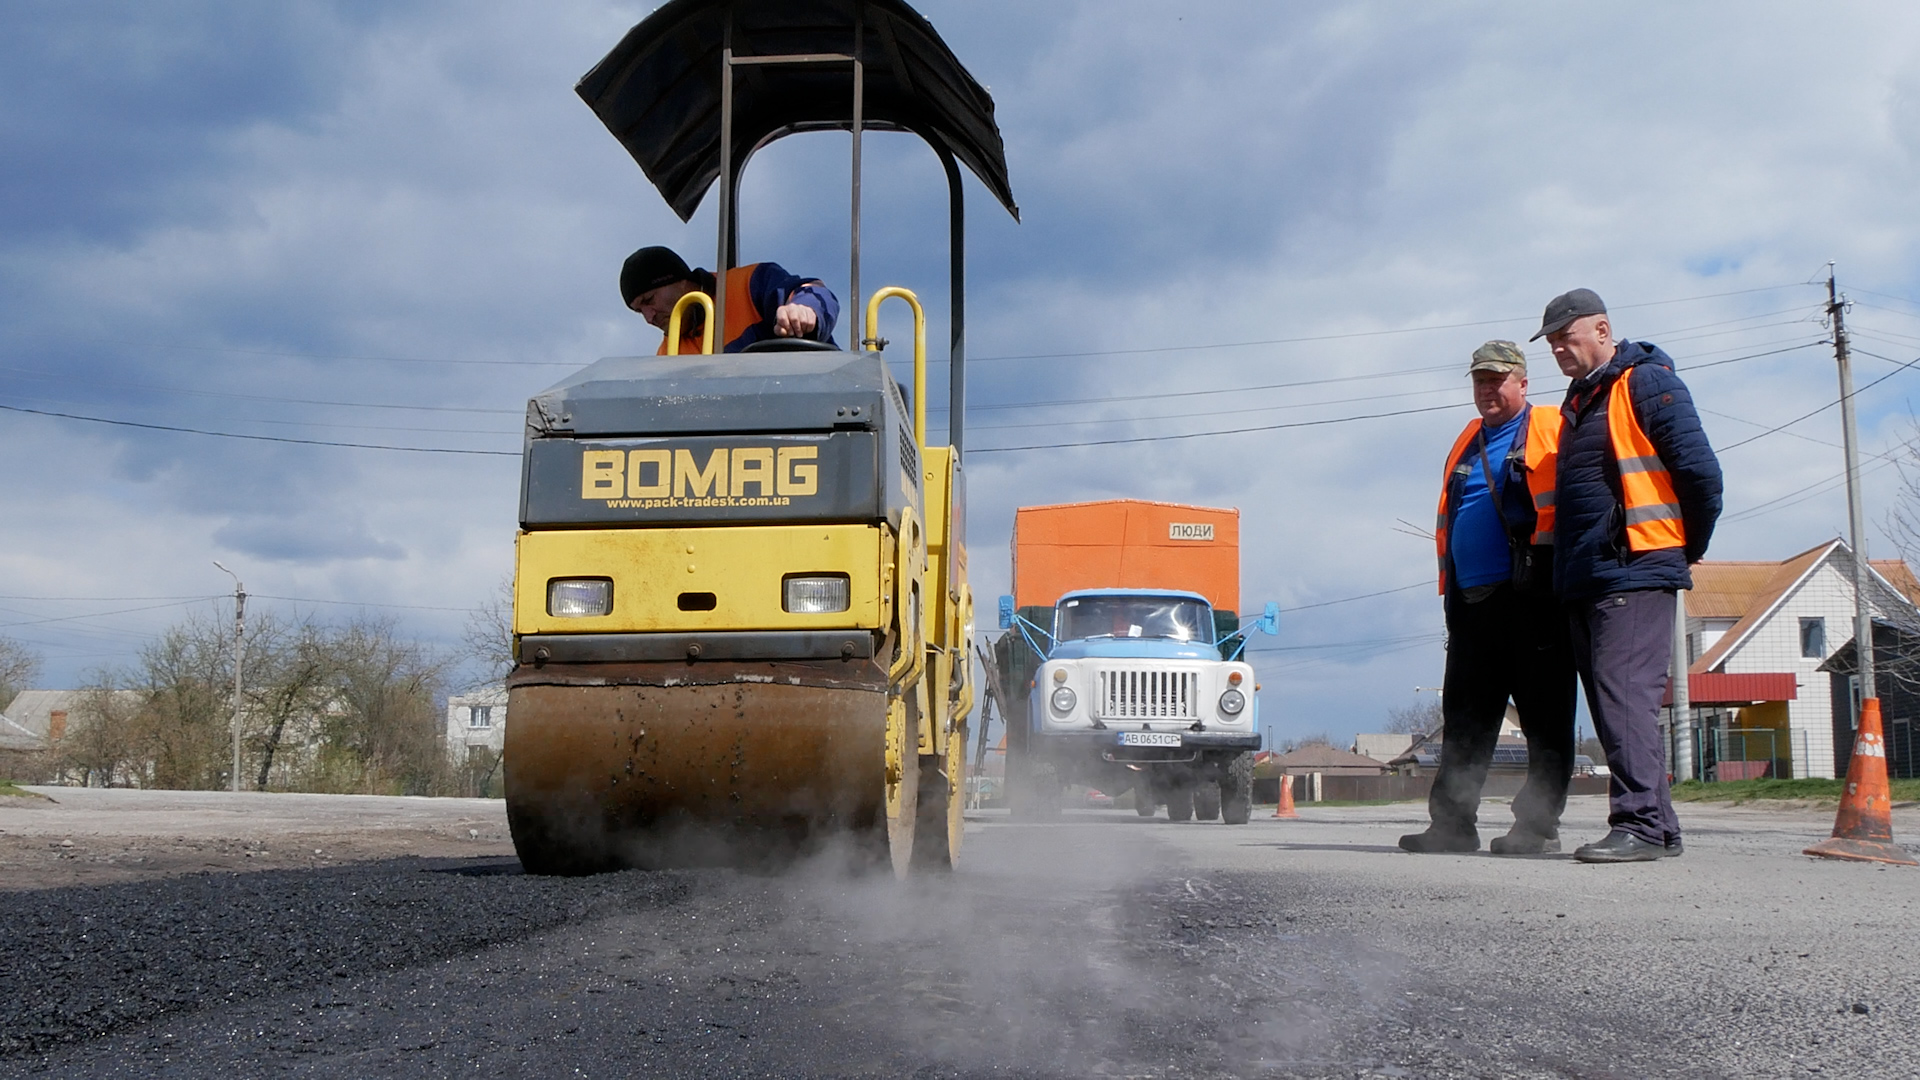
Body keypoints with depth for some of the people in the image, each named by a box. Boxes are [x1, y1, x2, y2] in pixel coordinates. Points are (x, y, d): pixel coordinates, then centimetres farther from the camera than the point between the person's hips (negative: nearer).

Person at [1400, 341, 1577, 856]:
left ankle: (1538, 824, 3)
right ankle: (1452, 822, 11)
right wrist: (1450, 590, 21)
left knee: (1545, 718, -1)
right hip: (1472, 602, 7)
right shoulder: (1466, 443, 22)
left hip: (1531, 598, -7)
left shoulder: (1550, 430, 2)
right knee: (1464, 718, 7)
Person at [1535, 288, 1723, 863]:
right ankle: (1658, 825, 13)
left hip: (1635, 573, -9)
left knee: (1624, 693, -15)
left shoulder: (1646, 382, -5)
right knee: (1610, 703, 7)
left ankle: (1640, 823, -15)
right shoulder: (1579, 402, 23)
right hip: (1585, 579, 9)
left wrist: (1690, 546, -1)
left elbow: (1699, 468, -10)